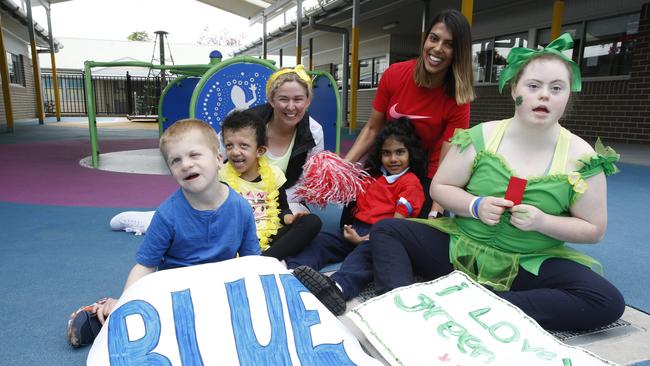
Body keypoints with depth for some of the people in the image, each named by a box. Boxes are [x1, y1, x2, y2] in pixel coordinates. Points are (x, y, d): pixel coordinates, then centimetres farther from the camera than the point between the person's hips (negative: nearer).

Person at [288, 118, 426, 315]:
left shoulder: (411, 182, 4)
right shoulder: (373, 174, 25)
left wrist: (362, 239, -15)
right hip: (355, 231, 7)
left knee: (364, 253, -38)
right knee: (318, 240, -18)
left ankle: (337, 288, -64)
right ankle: (290, 272, -42)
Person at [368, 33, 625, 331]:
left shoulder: (581, 158, -4)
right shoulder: (480, 137, -4)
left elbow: (594, 229, 0)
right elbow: (439, 188, 1)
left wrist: (543, 222, -19)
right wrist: (475, 206, -18)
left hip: (530, 265, 0)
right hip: (459, 248, 1)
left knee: (608, 301, -25)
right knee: (385, 230, -13)